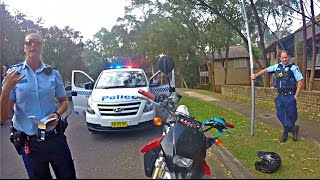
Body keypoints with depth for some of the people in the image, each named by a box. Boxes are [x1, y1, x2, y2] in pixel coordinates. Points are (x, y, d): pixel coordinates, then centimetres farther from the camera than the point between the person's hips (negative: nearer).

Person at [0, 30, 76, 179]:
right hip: (29, 144, -1)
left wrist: (57, 114, -10)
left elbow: (64, 101, 12)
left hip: (56, 139, 1)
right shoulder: (13, 73, -5)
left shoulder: (53, 73, 0)